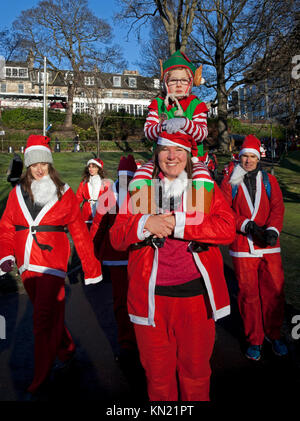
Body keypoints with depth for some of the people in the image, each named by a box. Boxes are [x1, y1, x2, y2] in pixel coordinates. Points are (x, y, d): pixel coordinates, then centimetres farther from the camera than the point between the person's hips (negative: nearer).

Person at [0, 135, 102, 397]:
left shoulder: (64, 194, -2)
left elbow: (79, 232, 0)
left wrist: (91, 267, 1)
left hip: (52, 264, -4)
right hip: (27, 265, 4)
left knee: (44, 319, -5)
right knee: (47, 313, 18)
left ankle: (41, 378, 13)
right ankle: (67, 348, 42)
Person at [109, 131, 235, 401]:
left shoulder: (206, 186, 4)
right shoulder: (140, 187, 5)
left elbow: (227, 228, -10)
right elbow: (116, 237, 1)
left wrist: (179, 223, -19)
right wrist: (145, 223, -19)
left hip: (196, 293, 0)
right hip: (151, 297, 1)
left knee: (196, 370, 18)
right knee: (157, 372, 16)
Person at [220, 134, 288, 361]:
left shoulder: (269, 180, 10)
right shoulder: (229, 182, 4)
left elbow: (277, 207, 2)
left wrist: (272, 230, -16)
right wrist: (247, 225, -17)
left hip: (269, 245, 2)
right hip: (242, 247, -2)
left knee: (274, 290, 5)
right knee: (248, 293, 4)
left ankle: (274, 334, 28)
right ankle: (254, 340, 22)